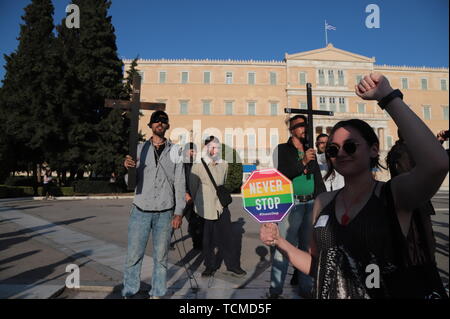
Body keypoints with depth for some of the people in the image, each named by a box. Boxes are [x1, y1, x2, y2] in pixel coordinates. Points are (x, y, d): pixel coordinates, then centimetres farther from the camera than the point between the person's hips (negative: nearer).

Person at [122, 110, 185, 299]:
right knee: (134, 255, 5)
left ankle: (157, 294, 22)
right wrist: (128, 168, -17)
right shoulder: (140, 149, 5)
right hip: (140, 211, 1)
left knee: (161, 256, 8)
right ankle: (129, 293, 22)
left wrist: (179, 212, -2)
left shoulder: (174, 151, 4)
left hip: (165, 213, 0)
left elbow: (179, 183, 3)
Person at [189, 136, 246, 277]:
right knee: (206, 239, 6)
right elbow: (193, 187, 3)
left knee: (226, 237, 3)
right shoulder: (198, 166, -5)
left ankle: (233, 265, 16)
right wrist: (196, 203, 10)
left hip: (221, 206, 3)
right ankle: (210, 266, 23)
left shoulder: (224, 165, 8)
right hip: (204, 208, -3)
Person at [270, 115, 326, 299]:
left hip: (311, 204, 6)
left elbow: (318, 178, 17)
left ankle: (306, 287, 28)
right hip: (291, 203, -6)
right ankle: (275, 290, 7)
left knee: (308, 247, 14)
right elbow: (280, 174, -12)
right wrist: (302, 162, -17)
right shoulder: (281, 149, 1)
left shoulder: (310, 151, 17)